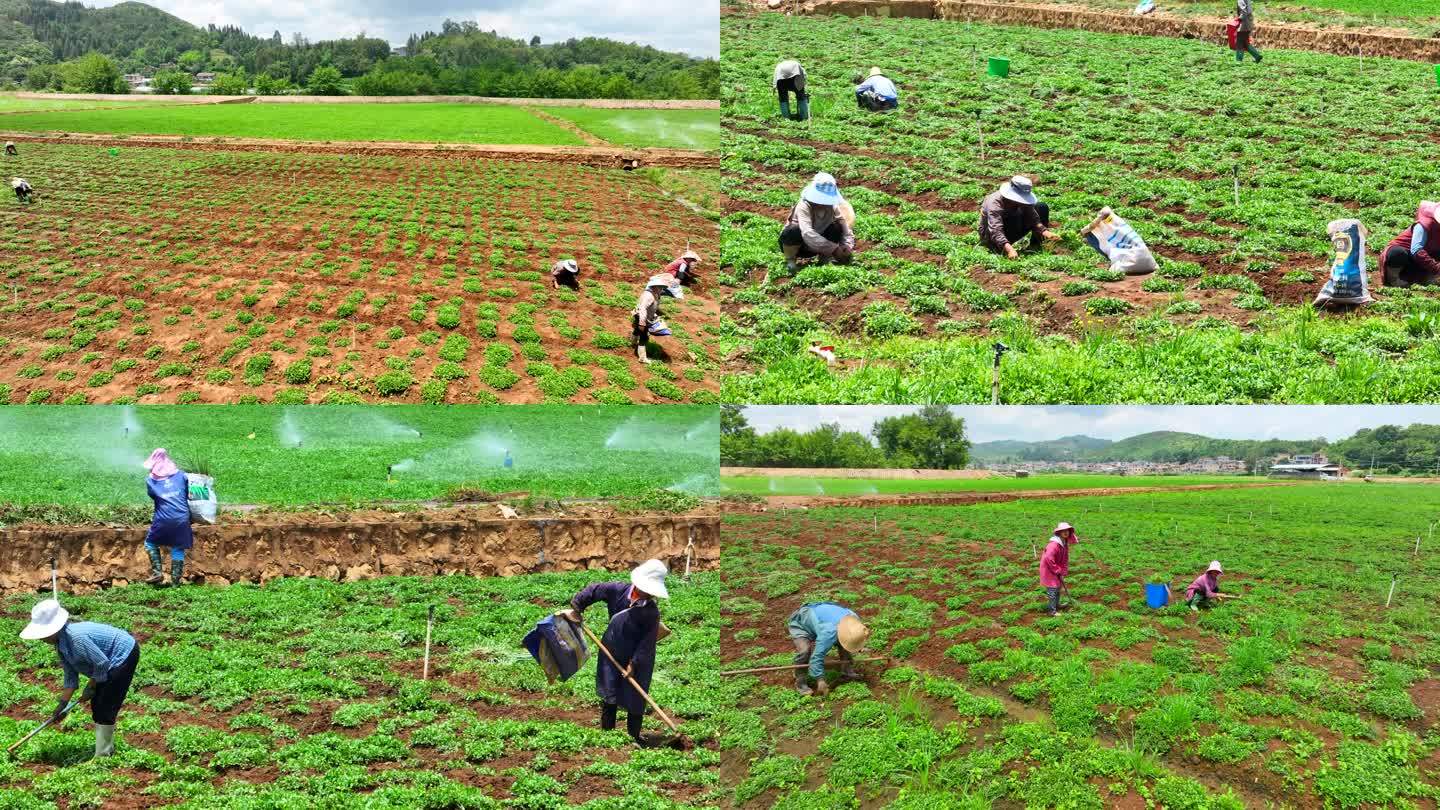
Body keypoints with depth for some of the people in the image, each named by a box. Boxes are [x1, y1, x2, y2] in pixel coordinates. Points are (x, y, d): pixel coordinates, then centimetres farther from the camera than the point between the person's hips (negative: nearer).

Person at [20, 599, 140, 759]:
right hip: (113, 661, 10)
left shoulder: (76, 637, -32)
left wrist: (91, 687, -14)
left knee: (105, 707, -7)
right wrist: (62, 704, 3)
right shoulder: (60, 643, -1)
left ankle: (102, 755, 3)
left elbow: (102, 664, -27)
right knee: (97, 705, 15)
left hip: (124, 654, -10)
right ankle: (107, 747, 30)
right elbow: (70, 676, 5)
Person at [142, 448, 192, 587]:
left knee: (150, 543, 19)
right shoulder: (180, 475, 6)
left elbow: (151, 495, 14)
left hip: (163, 520, -1)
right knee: (178, 549, 9)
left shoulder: (150, 481, 3)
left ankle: (157, 573, 6)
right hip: (182, 518, 1)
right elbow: (189, 494, 11)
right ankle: (175, 580, 6)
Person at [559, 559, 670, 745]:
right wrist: (576, 608, 3)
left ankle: (634, 737, 23)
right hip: (611, 656, 2)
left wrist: (634, 664, -17)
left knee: (634, 703, 6)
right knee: (609, 699, 10)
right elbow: (593, 590, 1)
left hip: (638, 660, -2)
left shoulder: (652, 611, -19)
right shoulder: (618, 590, -15)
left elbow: (647, 642, -16)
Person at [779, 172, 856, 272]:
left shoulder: (833, 207, -13)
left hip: (814, 247, 4)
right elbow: (807, 234, -44)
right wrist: (833, 249, -47)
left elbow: (846, 230, -13)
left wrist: (847, 246, -36)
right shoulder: (804, 206, -30)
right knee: (796, 231, -38)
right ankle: (790, 260, -11)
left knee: (837, 228, -20)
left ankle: (825, 257, 0)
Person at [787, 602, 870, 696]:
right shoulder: (829, 633, -45)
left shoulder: (854, 619, -22)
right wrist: (820, 679, -38)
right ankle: (800, 683, -15)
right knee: (804, 651, -30)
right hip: (800, 624, -7)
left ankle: (847, 671, 17)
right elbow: (817, 655, -40)